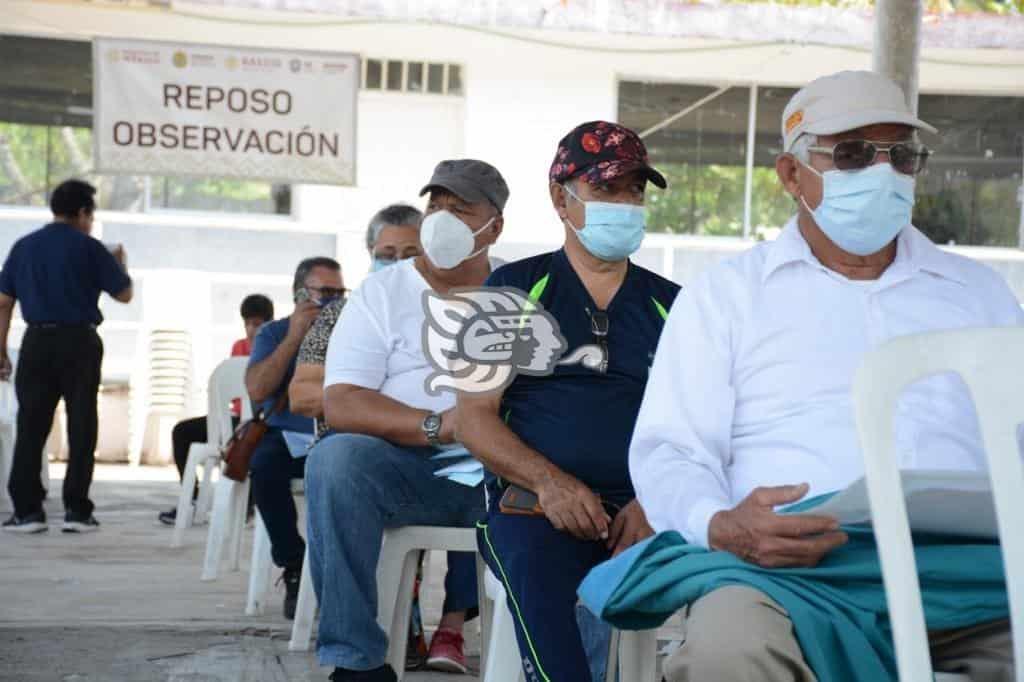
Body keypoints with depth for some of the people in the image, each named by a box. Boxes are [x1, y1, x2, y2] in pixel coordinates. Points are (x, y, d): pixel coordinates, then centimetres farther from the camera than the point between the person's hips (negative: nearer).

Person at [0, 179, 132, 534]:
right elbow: (124, 294, 2)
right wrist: (119, 262, 21)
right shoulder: (89, 248, -3)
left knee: (31, 427, 6)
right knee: (81, 427, 4)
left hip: (37, 342, 3)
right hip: (79, 342, -3)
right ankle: (77, 511, 3)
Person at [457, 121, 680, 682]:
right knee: (540, 568, -37)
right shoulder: (514, 289, 13)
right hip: (532, 503, -1)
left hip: (642, 508, 2)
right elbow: (474, 417, 5)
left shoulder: (669, 304, 19)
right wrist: (549, 482, -14)